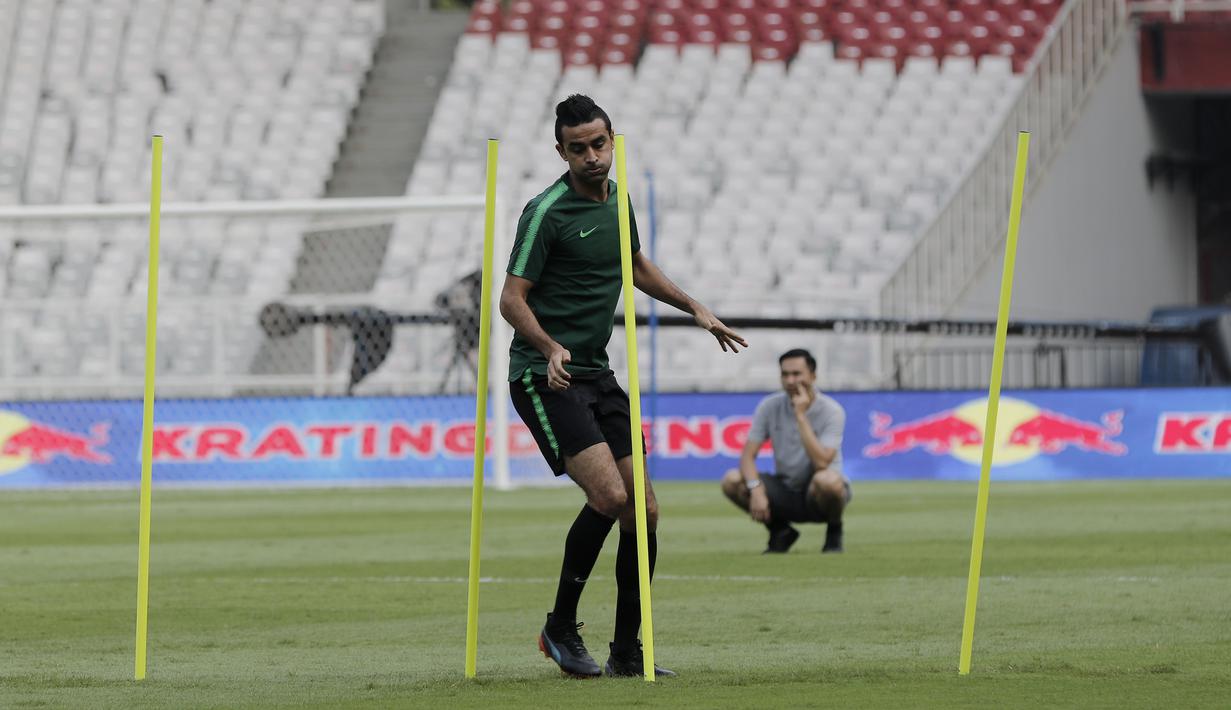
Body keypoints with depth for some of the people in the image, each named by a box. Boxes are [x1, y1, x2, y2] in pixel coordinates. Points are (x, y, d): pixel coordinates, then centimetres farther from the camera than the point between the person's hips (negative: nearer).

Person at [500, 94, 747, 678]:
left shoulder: (617, 201, 11)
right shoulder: (546, 212, -12)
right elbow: (512, 298, -14)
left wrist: (694, 308, 28)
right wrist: (550, 348, -30)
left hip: (597, 374, 8)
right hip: (545, 377, -8)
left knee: (644, 510, 2)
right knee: (610, 496, -22)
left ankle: (627, 652, 11)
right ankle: (560, 627, -5)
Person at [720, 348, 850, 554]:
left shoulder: (832, 411, -15)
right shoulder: (770, 406, -4)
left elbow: (821, 462, -29)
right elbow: (747, 455, -8)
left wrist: (801, 416, -28)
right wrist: (756, 490, -28)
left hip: (816, 496, -3)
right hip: (786, 493, 3)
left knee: (827, 481, -40)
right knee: (732, 480, -21)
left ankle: (834, 532, -4)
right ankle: (780, 531, 4)